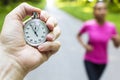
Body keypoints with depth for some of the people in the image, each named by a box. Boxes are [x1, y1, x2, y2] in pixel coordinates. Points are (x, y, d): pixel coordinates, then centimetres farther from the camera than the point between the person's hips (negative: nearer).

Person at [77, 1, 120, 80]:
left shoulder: (111, 26, -13)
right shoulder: (88, 25, -18)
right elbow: (78, 35, 2)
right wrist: (85, 45, -14)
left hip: (103, 62, 3)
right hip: (89, 61, -2)